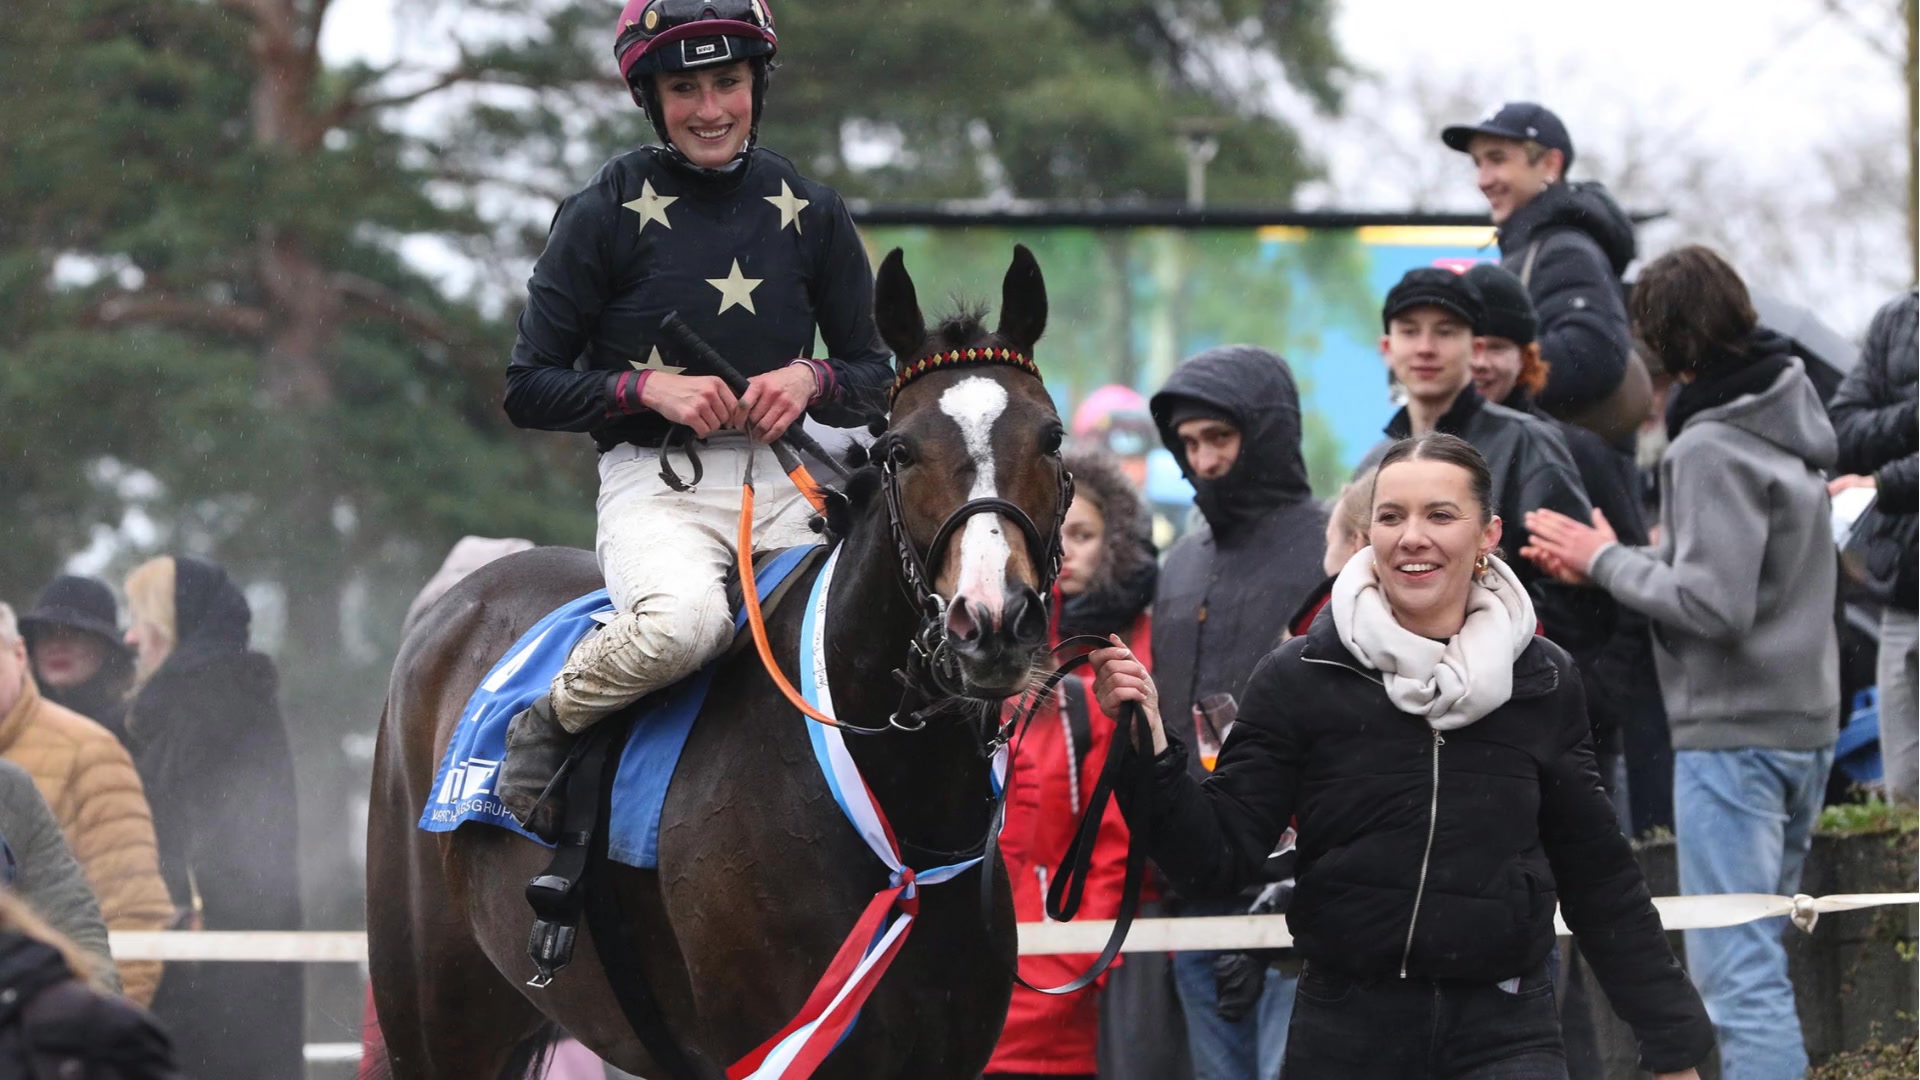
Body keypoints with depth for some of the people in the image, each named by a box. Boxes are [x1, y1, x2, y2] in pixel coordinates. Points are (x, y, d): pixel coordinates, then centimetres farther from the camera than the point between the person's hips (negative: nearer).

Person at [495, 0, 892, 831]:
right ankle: (546, 726, -9)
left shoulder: (811, 213, 11)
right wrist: (647, 388, -14)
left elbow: (875, 376, 16)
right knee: (683, 620, -38)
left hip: (786, 482, 4)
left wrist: (812, 380, -6)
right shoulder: (606, 214, 0)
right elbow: (529, 388, 2)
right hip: (656, 485, -4)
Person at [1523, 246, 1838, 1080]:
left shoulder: (1710, 449, -16)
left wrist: (1606, 561, -9)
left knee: (1736, 975, -9)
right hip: (1807, 724, 9)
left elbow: (1713, 603, -22)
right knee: (1756, 961, 16)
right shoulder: (1790, 423, 11)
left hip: (1732, 737, -9)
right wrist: (1643, 555, 7)